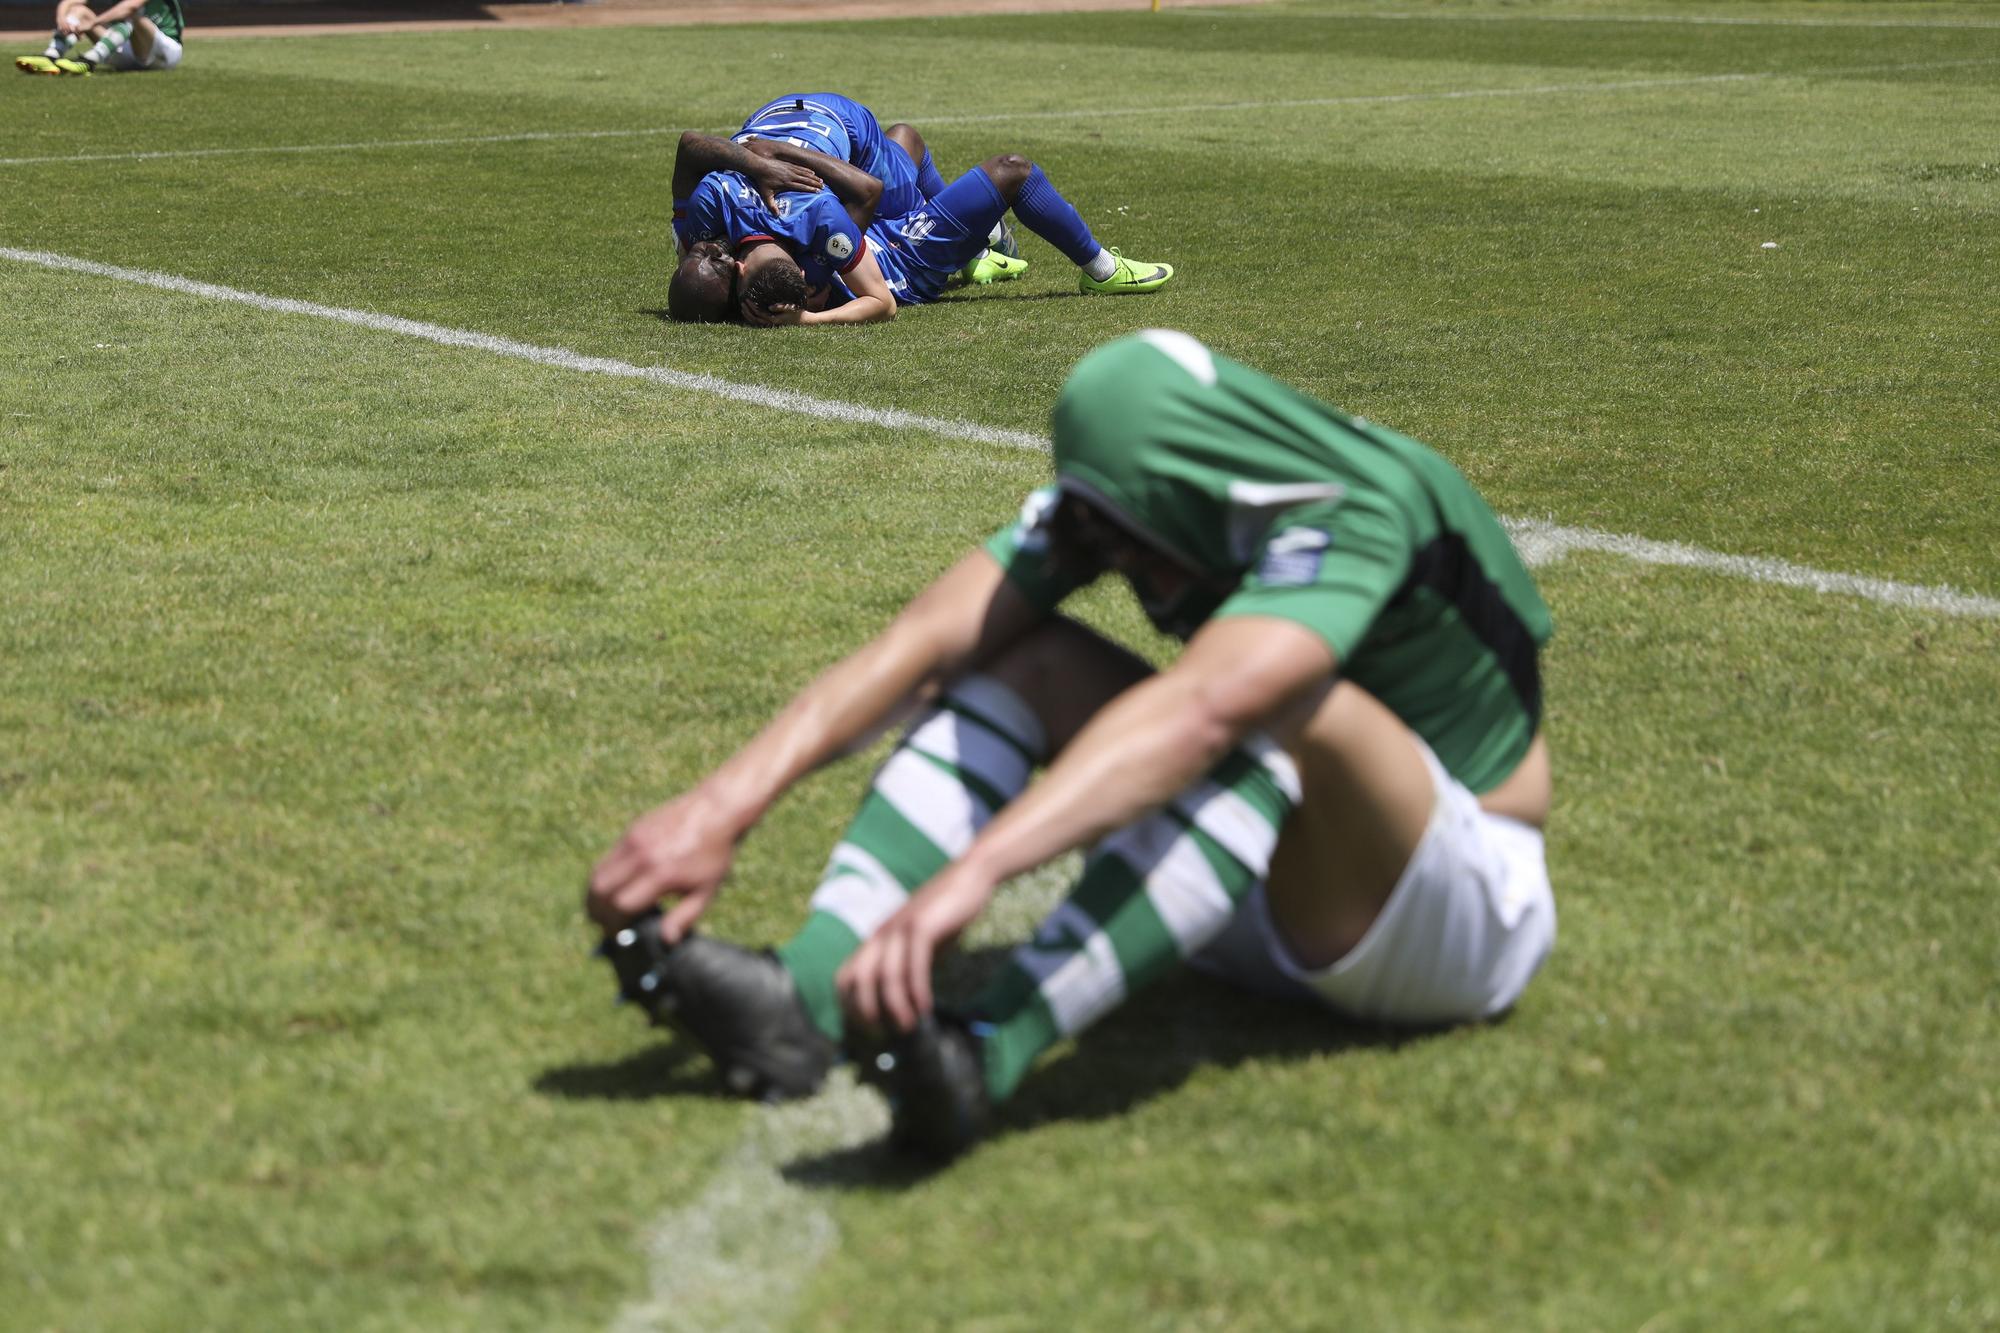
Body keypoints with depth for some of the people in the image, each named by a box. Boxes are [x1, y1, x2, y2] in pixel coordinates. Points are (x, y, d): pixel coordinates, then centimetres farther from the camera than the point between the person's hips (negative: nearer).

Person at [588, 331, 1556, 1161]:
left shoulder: (1353, 518, -29)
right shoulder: (1132, 491, -9)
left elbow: (1198, 714, -46)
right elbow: (928, 639, -20)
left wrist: (970, 873, -58)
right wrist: (727, 803, -33)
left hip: (1465, 911, -6)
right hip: (1263, 900, 7)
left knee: (1287, 700, -37)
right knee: (1028, 651, -12)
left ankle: (986, 1056, -46)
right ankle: (804, 997, -30)